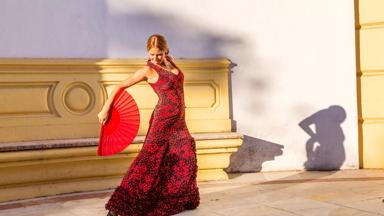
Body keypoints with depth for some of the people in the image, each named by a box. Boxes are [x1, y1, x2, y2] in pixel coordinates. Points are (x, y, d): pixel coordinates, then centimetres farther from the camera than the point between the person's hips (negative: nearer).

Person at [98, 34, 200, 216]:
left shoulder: (169, 61, 7)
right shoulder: (148, 70, -10)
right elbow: (120, 87, -8)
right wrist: (105, 109, -11)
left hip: (178, 121, 7)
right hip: (163, 120, -7)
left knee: (186, 159, 11)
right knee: (150, 159, -13)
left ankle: (173, 200, 27)